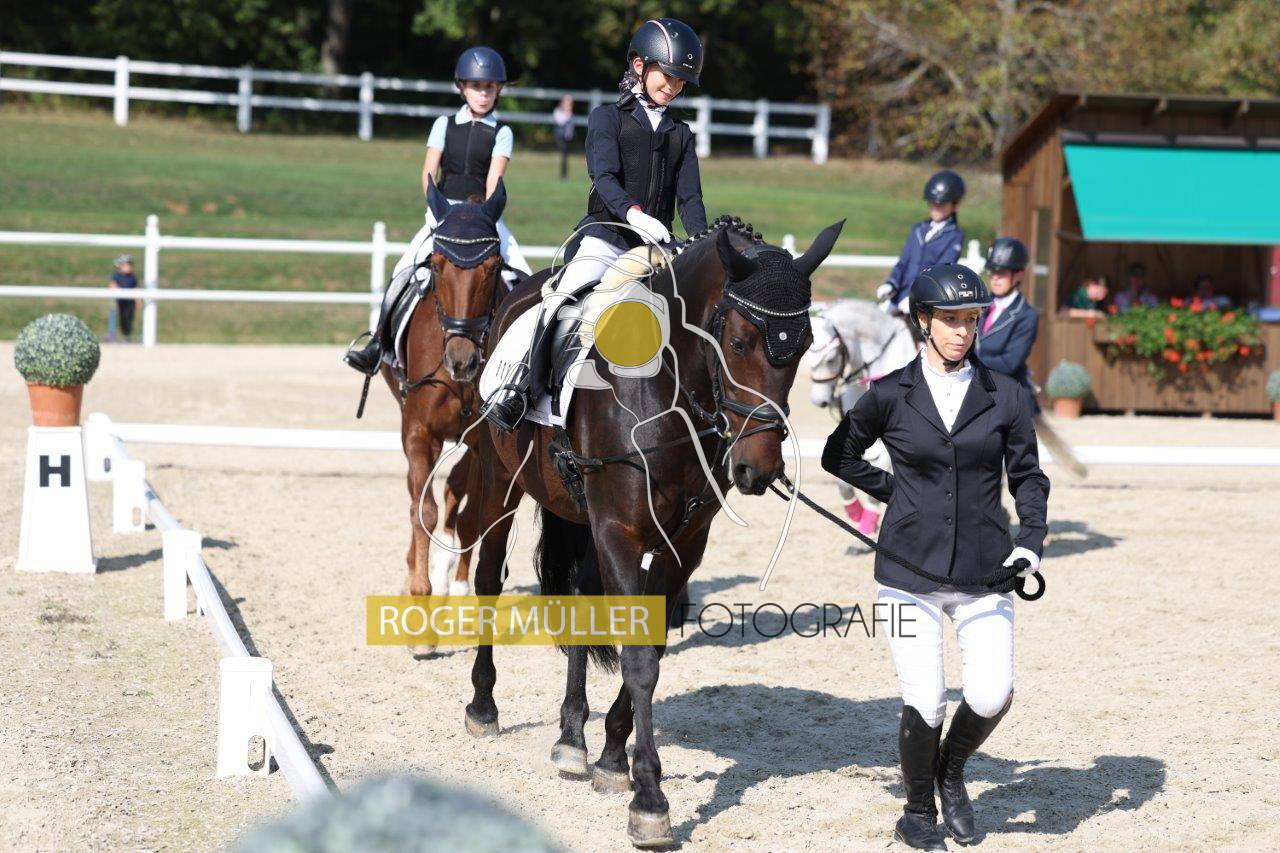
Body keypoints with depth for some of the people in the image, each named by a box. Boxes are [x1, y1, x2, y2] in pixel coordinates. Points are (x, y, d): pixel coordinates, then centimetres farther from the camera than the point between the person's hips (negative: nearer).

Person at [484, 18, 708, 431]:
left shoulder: (680, 135, 18)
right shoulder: (608, 118, 4)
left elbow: (690, 198, 10)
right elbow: (604, 176, -12)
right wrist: (633, 213, -32)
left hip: (655, 246, 5)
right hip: (604, 236, -5)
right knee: (562, 300, -26)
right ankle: (519, 389, -22)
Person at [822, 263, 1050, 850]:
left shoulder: (1003, 395, 3)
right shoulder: (890, 395, 0)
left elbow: (1028, 477, 10)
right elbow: (838, 455, 14)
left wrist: (1031, 541, -4)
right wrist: (895, 491, 6)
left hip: (983, 573, 1)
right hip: (909, 569, -1)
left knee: (993, 696, -11)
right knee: (925, 703, -7)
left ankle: (951, 770, 22)